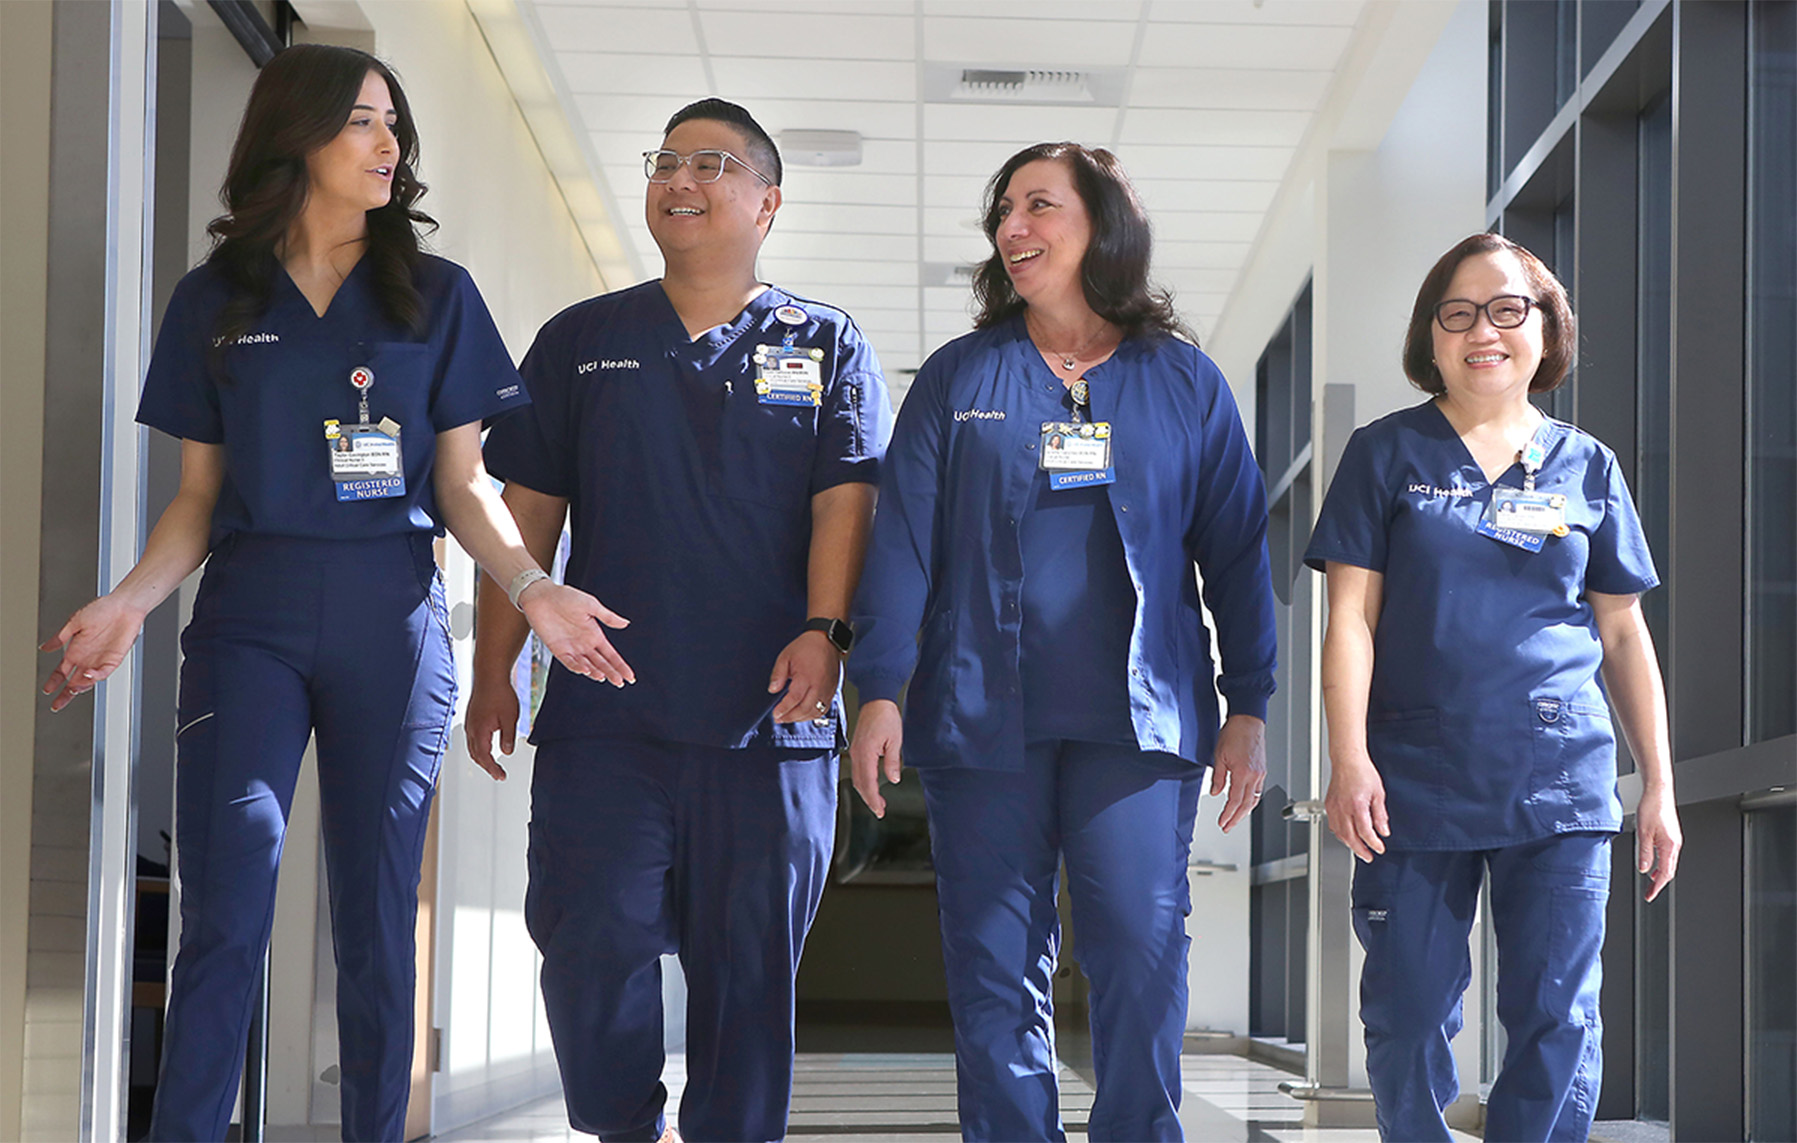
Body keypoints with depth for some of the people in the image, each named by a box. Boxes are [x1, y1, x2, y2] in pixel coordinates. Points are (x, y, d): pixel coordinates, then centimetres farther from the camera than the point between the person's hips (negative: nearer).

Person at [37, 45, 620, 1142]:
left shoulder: (436, 295, 9)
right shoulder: (215, 301, 10)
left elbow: (463, 485, 8)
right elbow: (199, 495, 10)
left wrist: (534, 587, -9)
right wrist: (130, 602, -6)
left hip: (393, 621, 0)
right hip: (250, 619, 0)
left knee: (378, 917, 3)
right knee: (226, 915, -9)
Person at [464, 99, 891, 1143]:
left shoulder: (826, 346, 11)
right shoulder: (582, 342, 15)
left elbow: (845, 502, 0)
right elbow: (527, 514, 13)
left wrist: (823, 630, -16)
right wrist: (494, 673, 6)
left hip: (768, 717, -1)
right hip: (605, 712, 1)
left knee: (750, 967, 1)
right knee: (592, 946, -9)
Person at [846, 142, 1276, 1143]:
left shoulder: (1185, 381, 9)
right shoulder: (957, 378, 10)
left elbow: (1236, 548, 9)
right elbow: (903, 539, 4)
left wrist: (1250, 706, 2)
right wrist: (880, 691, -6)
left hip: (1137, 717, -1)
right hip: (983, 714, 1)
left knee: (1143, 952, -9)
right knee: (997, 967, 1)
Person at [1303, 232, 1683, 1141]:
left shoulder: (1586, 467, 11)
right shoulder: (1387, 454, 6)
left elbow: (1624, 634, 14)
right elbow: (1352, 617, 0)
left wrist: (1659, 786, 10)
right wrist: (1349, 759, -11)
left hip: (1559, 785, 1)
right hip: (1415, 783, -1)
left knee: (1557, 1022, -1)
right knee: (1407, 1019, 2)